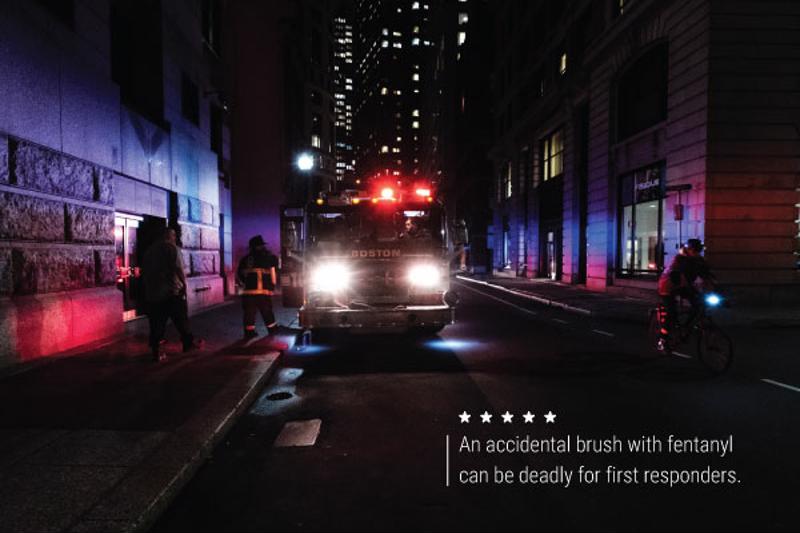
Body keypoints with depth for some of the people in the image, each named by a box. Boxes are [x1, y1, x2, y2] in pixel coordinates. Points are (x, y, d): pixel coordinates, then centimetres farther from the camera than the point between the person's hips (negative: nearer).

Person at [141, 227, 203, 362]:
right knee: (181, 320, 8)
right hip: (172, 290, -6)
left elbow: (144, 271, 16)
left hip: (152, 292, 6)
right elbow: (178, 267, -15)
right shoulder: (171, 247, -5)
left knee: (157, 324, 6)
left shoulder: (149, 250, 16)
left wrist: (148, 288, 19)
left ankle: (157, 352, 6)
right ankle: (188, 343, 18)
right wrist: (184, 283, -7)